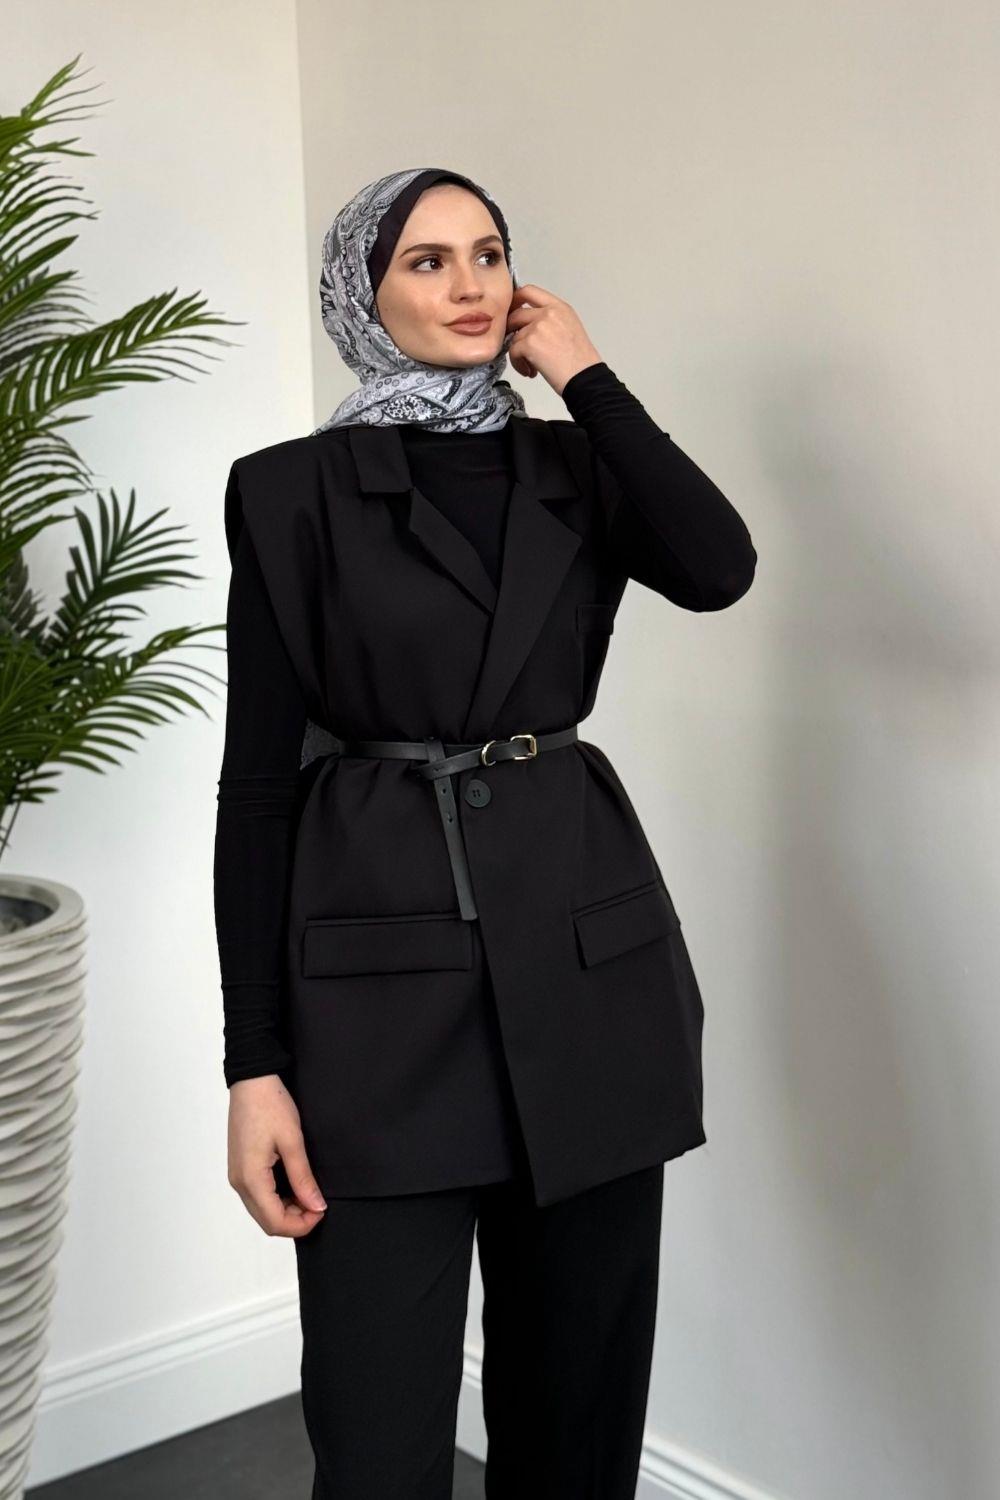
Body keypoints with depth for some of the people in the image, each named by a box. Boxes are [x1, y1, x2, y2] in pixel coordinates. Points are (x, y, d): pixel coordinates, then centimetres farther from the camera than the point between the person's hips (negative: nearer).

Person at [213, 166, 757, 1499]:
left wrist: (587, 376, -2)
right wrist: (255, 1063, -8)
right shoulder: (294, 489, 1)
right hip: (384, 962, -3)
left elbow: (717, 571, -11)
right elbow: (258, 775, -3)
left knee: (580, 1390, 13)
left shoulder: (576, 467, 11)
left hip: (586, 943, 4)